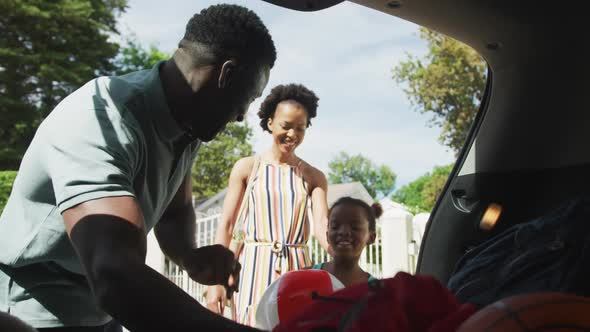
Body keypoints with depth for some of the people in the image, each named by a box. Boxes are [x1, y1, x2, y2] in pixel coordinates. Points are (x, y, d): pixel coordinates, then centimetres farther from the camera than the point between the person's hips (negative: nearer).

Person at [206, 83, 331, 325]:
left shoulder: (314, 177, 8)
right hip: (254, 268, -1)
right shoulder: (247, 167, 4)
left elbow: (321, 224, -5)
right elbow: (226, 225, 3)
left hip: (296, 270, 2)